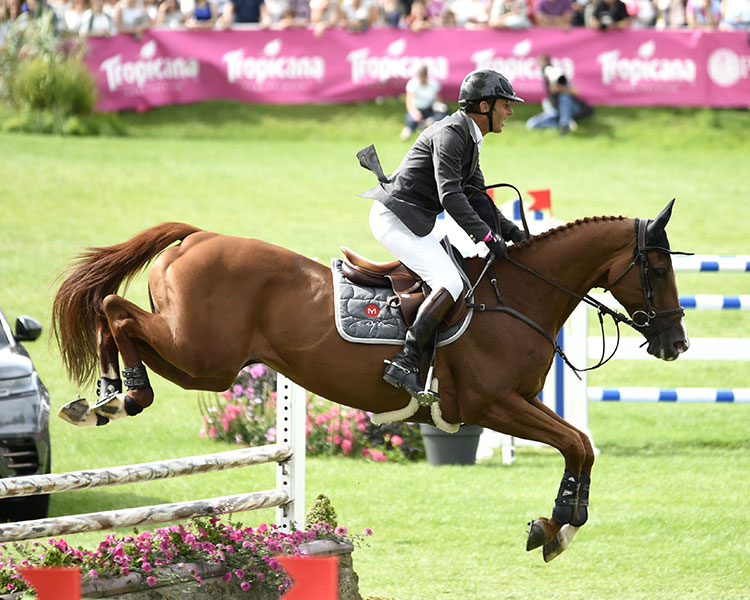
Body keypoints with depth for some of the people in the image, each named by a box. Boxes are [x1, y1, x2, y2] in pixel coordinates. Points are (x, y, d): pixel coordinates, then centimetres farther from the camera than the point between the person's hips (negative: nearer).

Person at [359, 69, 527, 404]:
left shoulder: (469, 139, 17)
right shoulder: (450, 134, -16)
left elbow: (476, 197, 20)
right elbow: (451, 196, -25)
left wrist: (511, 232, 9)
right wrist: (486, 236, -25)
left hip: (410, 221, 11)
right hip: (397, 217, -11)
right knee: (451, 284, -21)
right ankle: (404, 363, -28)